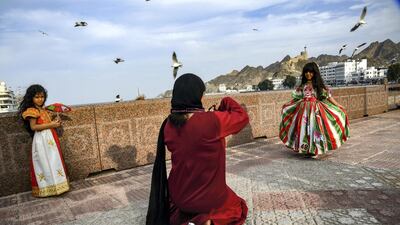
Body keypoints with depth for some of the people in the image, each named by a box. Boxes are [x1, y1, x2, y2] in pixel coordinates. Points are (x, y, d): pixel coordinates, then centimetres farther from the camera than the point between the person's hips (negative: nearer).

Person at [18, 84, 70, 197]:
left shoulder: (43, 109, 14)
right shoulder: (32, 111, -11)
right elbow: (33, 127, -18)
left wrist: (54, 123, 2)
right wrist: (50, 125, -19)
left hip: (50, 138, 8)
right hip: (41, 140, -8)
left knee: (53, 162, 13)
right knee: (45, 163, -3)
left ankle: (53, 185, 24)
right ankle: (45, 188, 7)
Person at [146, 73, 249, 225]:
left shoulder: (169, 124, -10)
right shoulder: (211, 120, -27)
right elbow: (242, 117, -9)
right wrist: (226, 102, 8)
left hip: (179, 195, 6)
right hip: (208, 196, -5)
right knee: (238, 208, 27)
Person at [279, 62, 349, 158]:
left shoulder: (318, 85, 3)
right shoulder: (303, 86, 10)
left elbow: (328, 96, 1)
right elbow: (297, 98, 18)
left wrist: (338, 106, -3)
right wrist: (287, 106, 21)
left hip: (316, 109, -3)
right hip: (304, 110, 3)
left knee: (315, 128, -6)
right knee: (304, 129, 2)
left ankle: (314, 150, 5)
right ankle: (306, 149, 13)